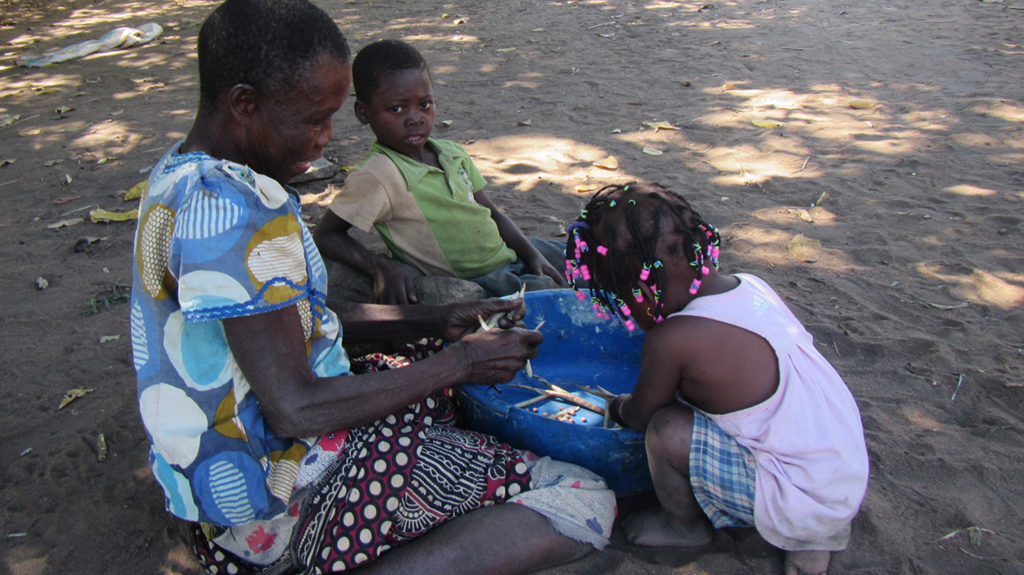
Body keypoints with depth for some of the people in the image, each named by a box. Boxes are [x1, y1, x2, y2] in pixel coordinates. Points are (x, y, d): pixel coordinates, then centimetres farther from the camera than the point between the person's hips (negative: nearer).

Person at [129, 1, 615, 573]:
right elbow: (295, 412, -27)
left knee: (450, 354, 27)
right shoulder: (238, 211, -27)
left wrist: (440, 320, 5)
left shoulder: (180, 177, 6)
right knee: (586, 504, -13)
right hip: (282, 501, -10)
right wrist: (461, 361, -16)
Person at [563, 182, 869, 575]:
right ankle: (812, 534, 21)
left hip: (806, 503, -9)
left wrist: (615, 407, 20)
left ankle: (684, 525, 17)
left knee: (667, 432, -16)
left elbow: (641, 414, -3)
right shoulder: (752, 285, -1)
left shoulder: (671, 341, -22)